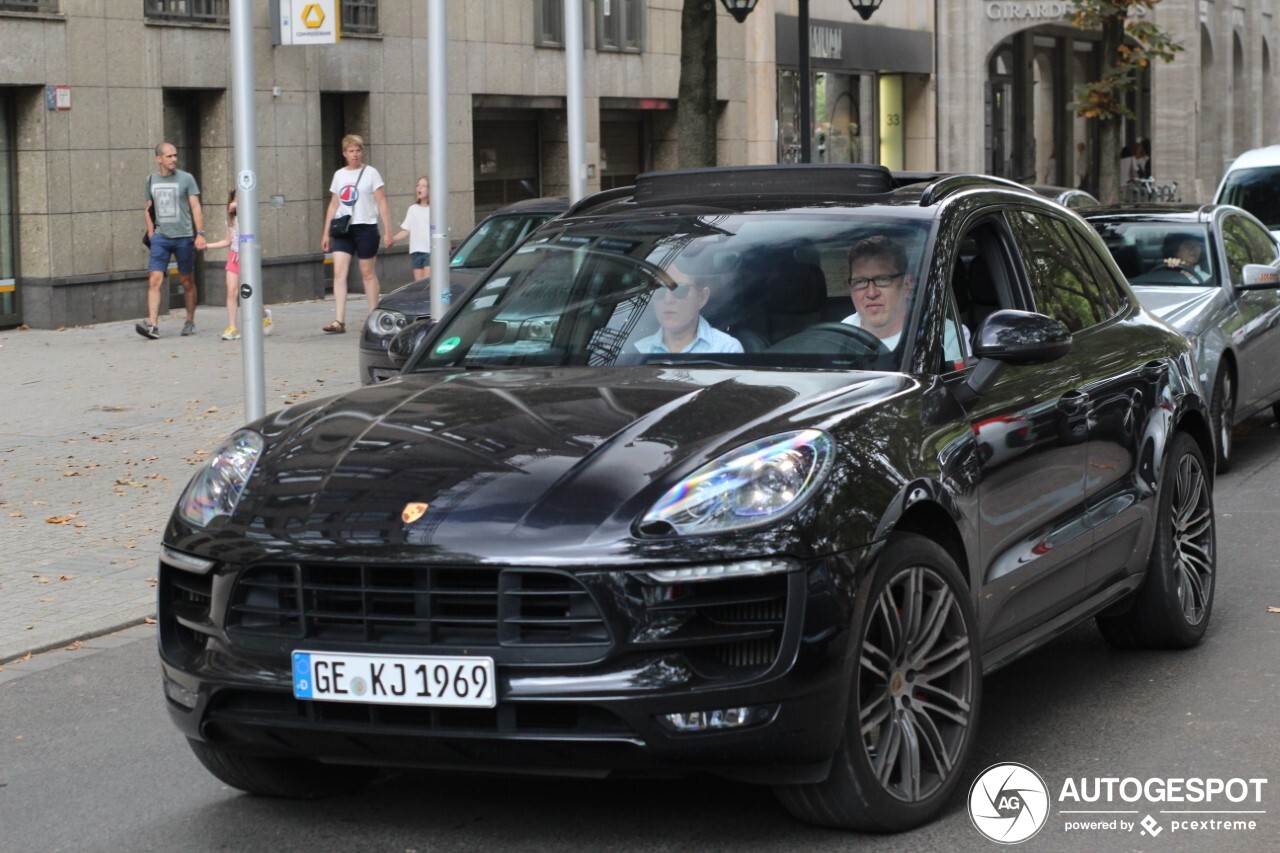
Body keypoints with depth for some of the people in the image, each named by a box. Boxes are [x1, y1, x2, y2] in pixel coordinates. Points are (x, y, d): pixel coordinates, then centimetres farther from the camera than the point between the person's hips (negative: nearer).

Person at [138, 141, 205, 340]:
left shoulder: (186, 178, -1)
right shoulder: (151, 180, 9)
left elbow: (196, 208, -3)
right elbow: (147, 209, 18)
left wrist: (200, 234, -11)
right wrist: (151, 233, 7)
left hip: (184, 237, -2)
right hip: (161, 237, 2)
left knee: (187, 282, 8)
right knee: (154, 280, -13)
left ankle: (190, 322, 21)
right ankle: (153, 324, -20)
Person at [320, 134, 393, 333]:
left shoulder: (371, 173, 0)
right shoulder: (339, 175, 12)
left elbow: (382, 203, -2)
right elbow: (333, 205, 16)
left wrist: (388, 231, -9)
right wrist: (326, 233, 12)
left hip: (365, 227, -3)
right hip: (343, 229, 3)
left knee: (368, 274, 4)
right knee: (339, 272, -10)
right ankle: (339, 320, -16)